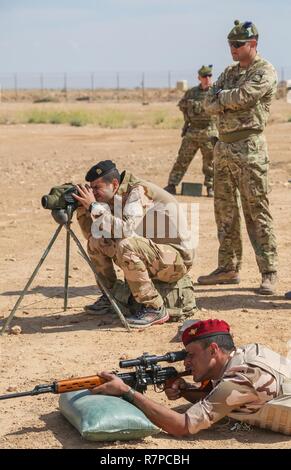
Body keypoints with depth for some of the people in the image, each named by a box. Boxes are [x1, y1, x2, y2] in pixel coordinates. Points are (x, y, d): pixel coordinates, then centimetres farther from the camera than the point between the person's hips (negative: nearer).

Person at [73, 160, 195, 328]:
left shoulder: (139, 191, -20)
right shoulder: (115, 199, 5)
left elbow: (126, 230, -34)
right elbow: (93, 233, 9)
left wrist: (94, 206, -28)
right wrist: (83, 209, -6)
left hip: (177, 259, -9)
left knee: (125, 247, -33)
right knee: (96, 241, 1)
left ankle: (155, 309, -20)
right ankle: (109, 296, 15)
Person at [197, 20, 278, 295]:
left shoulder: (264, 72, -6)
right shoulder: (229, 73, 18)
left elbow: (242, 96, -19)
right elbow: (210, 105, 10)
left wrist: (221, 96, -1)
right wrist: (228, 101, -9)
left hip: (249, 148, -8)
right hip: (223, 147, 8)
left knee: (257, 212, -8)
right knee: (225, 211, 9)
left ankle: (269, 273, -4)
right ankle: (229, 269, 17)